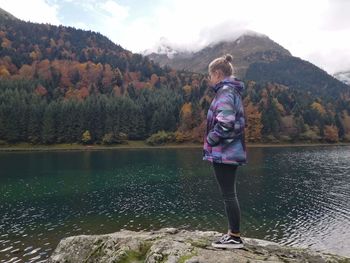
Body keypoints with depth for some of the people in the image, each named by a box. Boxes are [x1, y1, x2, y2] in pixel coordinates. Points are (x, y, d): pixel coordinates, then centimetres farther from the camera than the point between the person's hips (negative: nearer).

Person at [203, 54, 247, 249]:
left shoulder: (225, 91, -13)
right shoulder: (233, 91, 18)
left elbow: (225, 122, -27)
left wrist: (210, 140, -12)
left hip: (223, 152, -10)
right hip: (231, 151, 10)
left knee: (229, 195, -2)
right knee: (230, 194, 15)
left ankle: (235, 238, 9)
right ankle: (233, 234, 26)